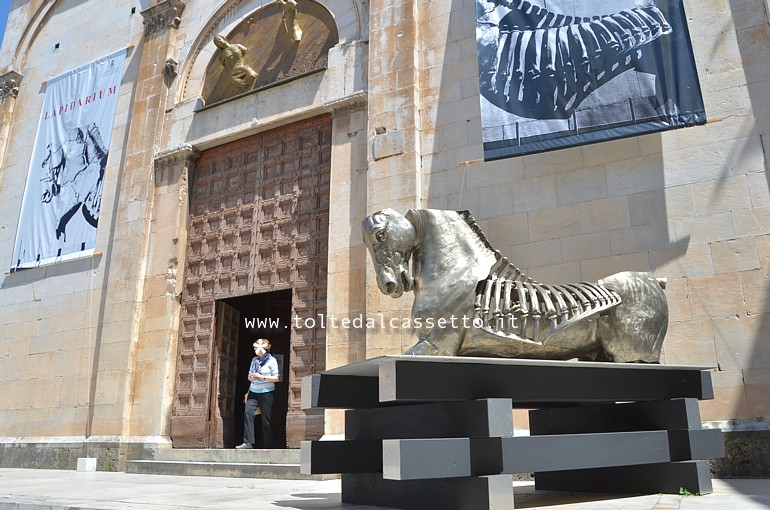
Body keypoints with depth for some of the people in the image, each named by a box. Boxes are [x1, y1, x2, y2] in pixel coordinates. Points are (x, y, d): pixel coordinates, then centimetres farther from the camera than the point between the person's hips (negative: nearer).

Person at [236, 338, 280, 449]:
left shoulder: (271, 360, -3)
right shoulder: (254, 360, 14)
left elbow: (276, 378, -7)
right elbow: (249, 375, 20)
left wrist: (261, 377, -15)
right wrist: (251, 377, -4)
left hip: (266, 393, -5)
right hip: (253, 392, 5)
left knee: (266, 419, -2)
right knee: (248, 412, -16)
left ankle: (268, 446, 6)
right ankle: (248, 442, -16)